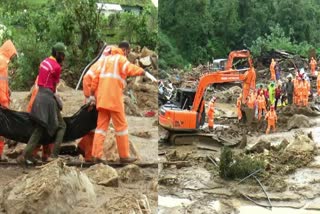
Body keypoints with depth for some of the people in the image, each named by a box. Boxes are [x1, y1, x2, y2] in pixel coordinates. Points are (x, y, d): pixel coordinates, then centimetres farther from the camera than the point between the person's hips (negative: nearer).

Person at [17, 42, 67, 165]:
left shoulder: (44, 62, 13)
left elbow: (42, 79, 12)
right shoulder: (56, 67, -12)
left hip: (40, 95, 8)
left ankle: (26, 155, 5)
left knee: (40, 128, 11)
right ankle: (54, 155, -3)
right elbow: (54, 85, -1)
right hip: (48, 97, -8)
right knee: (61, 126, 4)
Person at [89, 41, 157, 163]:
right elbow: (131, 68, -25)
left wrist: (92, 95, 18)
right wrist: (146, 74, -40)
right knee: (121, 126, 2)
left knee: (101, 126, 8)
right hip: (114, 98, -7)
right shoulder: (121, 59, -3)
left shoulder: (106, 59, 20)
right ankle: (124, 156, 6)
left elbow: (96, 77, 16)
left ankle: (96, 155, 2)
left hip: (102, 98, 7)